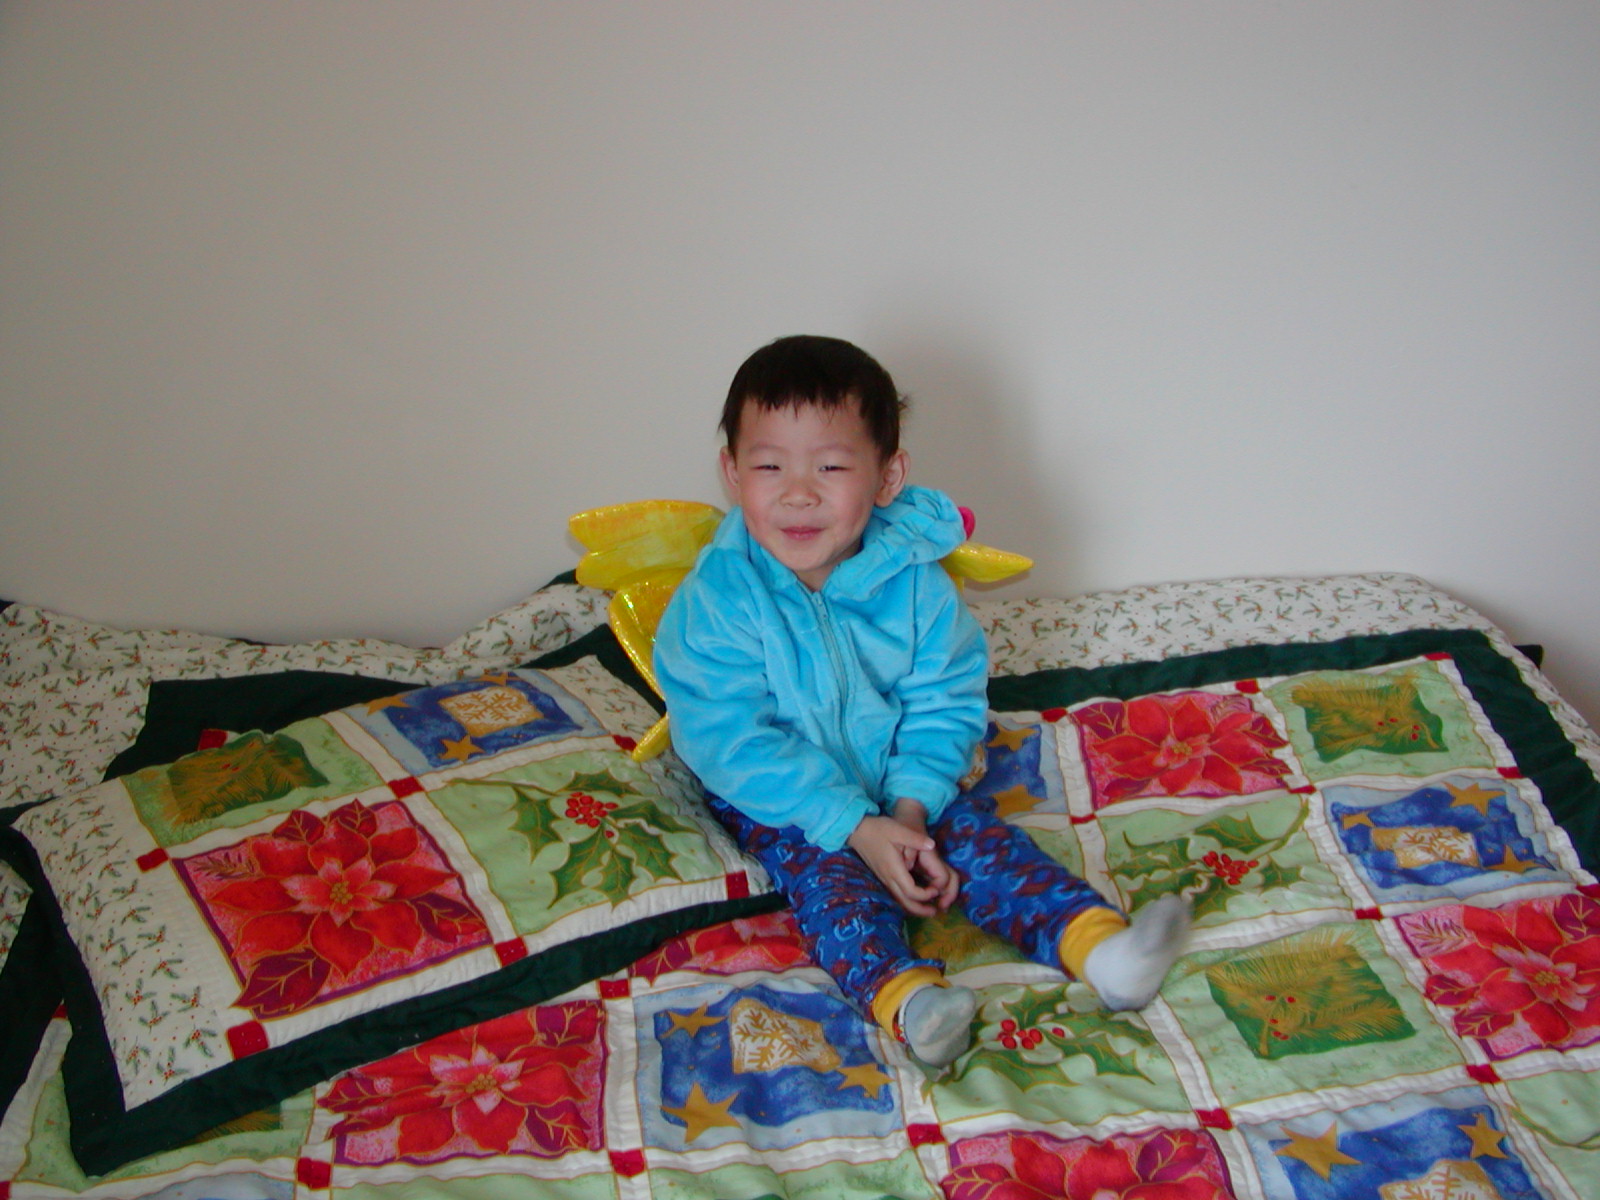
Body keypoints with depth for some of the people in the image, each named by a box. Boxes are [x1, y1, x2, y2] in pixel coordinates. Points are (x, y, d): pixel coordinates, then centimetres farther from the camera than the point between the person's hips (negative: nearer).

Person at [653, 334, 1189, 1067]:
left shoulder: (913, 580, -12)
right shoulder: (715, 601, -21)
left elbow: (945, 702, -5)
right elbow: (734, 744, -22)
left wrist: (911, 807, -23)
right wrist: (857, 827, -27)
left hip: (905, 786, 3)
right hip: (780, 804, -3)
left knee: (978, 837, -16)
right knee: (826, 873, -28)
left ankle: (1100, 947, -26)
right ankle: (903, 998, -50)